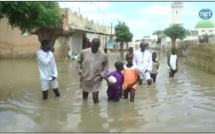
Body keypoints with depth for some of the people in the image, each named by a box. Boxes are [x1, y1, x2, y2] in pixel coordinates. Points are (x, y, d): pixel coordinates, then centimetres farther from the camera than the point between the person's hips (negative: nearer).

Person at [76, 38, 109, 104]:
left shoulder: (103, 55, -12)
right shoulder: (84, 52, -10)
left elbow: (106, 66, 2)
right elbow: (78, 61, 8)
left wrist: (102, 74, -8)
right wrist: (80, 70, 0)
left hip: (96, 80, -2)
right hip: (85, 78, 2)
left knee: (95, 99, -2)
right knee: (84, 97, 21)